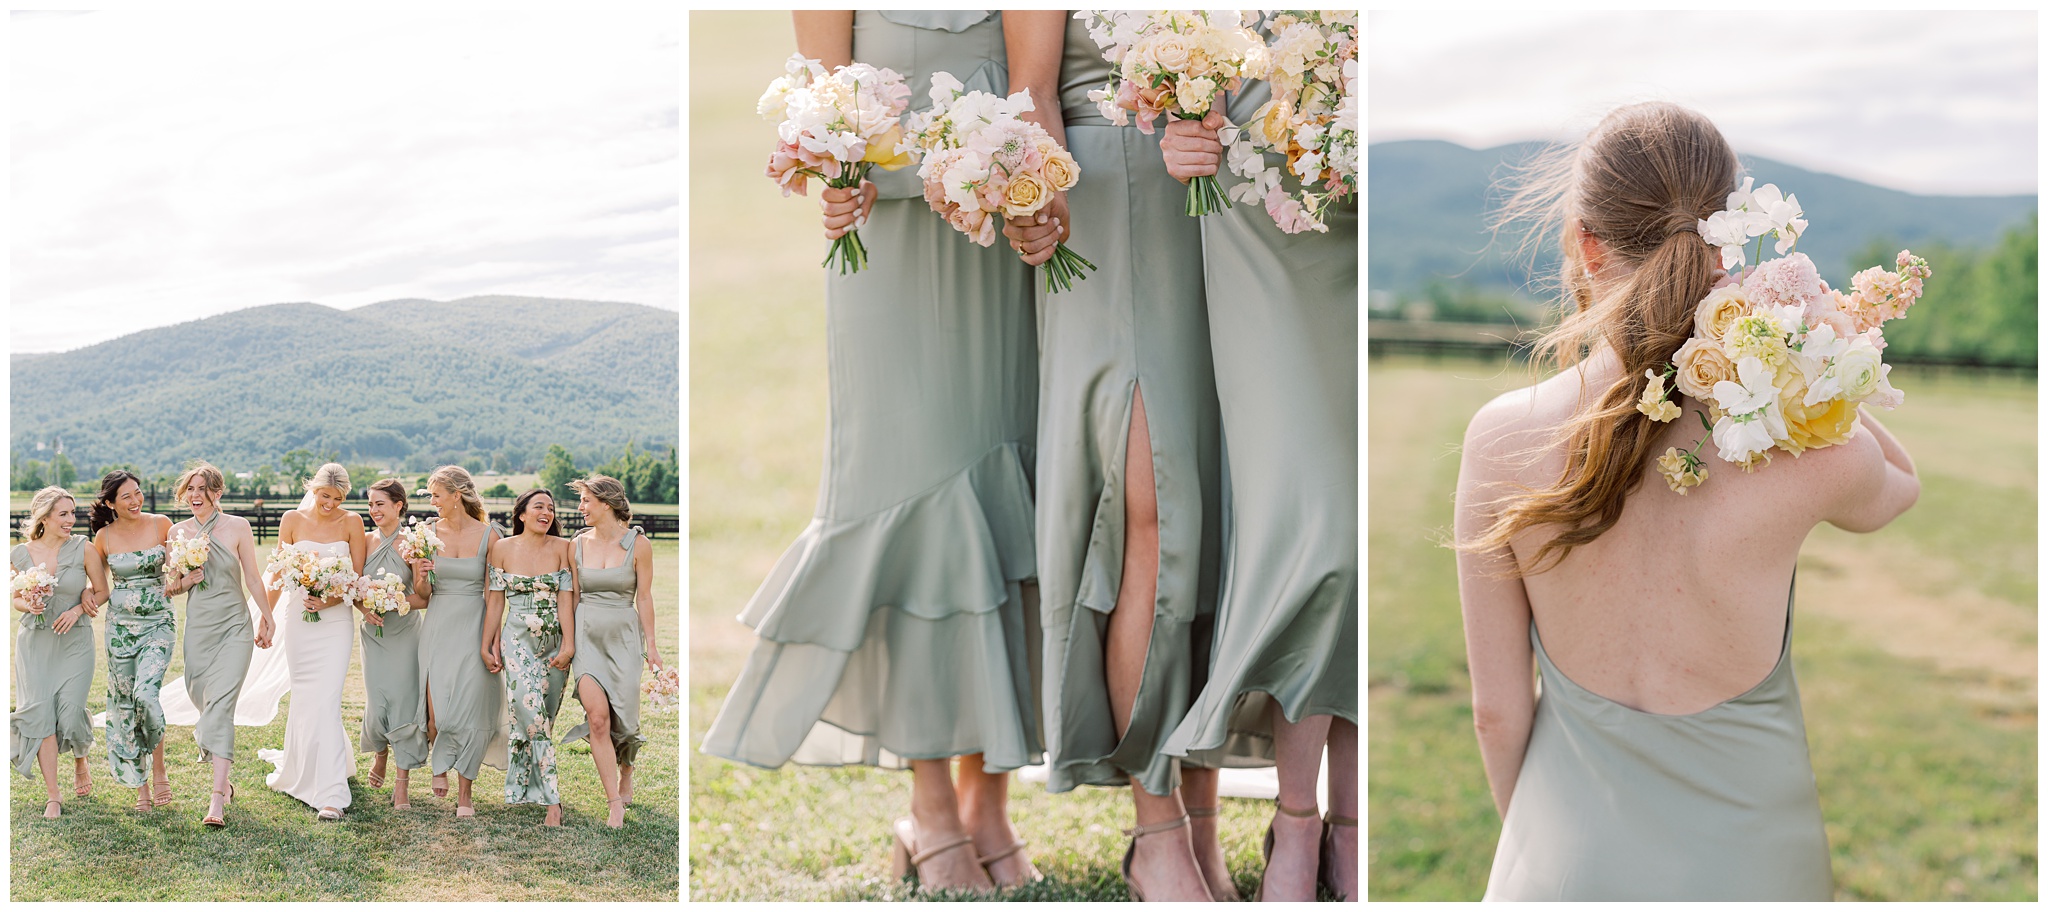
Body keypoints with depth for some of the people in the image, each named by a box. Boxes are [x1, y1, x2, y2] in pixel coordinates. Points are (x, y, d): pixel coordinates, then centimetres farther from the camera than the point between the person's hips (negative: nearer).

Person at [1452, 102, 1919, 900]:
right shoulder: (1803, 446, -19)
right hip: (1746, 858, 0)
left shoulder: (1500, 438, -16)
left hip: (1568, 859, 0)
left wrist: (1531, 836, 11)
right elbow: (1900, 484, 8)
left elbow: (1497, 707, -7)